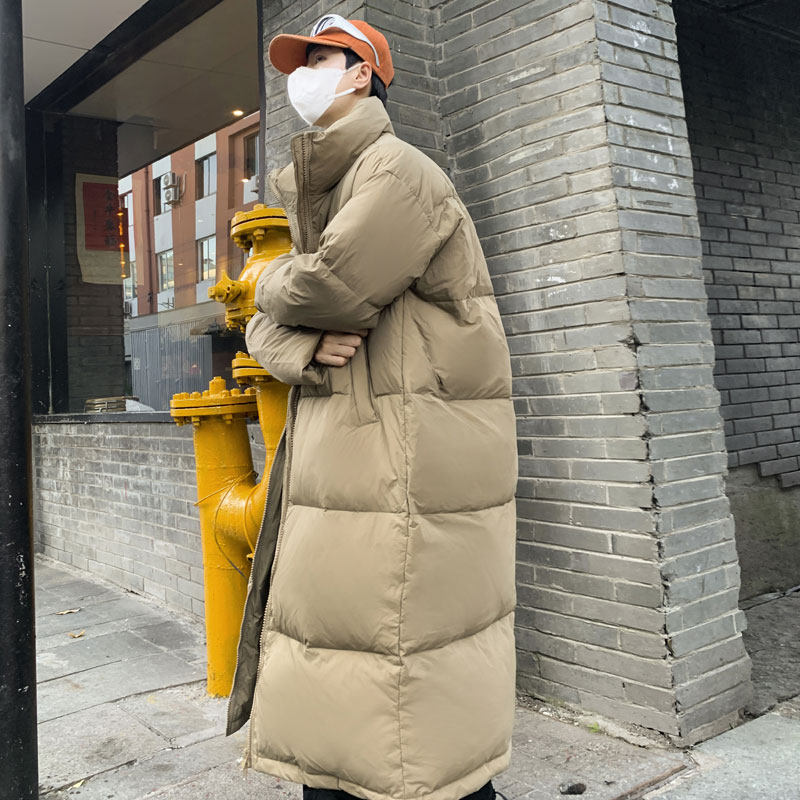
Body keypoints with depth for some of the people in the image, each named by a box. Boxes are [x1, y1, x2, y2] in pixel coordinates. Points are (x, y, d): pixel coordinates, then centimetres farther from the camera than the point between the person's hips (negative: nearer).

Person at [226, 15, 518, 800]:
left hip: (408, 475, -9)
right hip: (334, 466, 9)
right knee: (323, 711, 15)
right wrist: (305, 345, -7)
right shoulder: (316, 197, 23)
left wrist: (273, 282, 5)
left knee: (419, 733, -3)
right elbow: (263, 327, 17)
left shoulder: (399, 172, -6)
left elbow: (328, 288, -19)